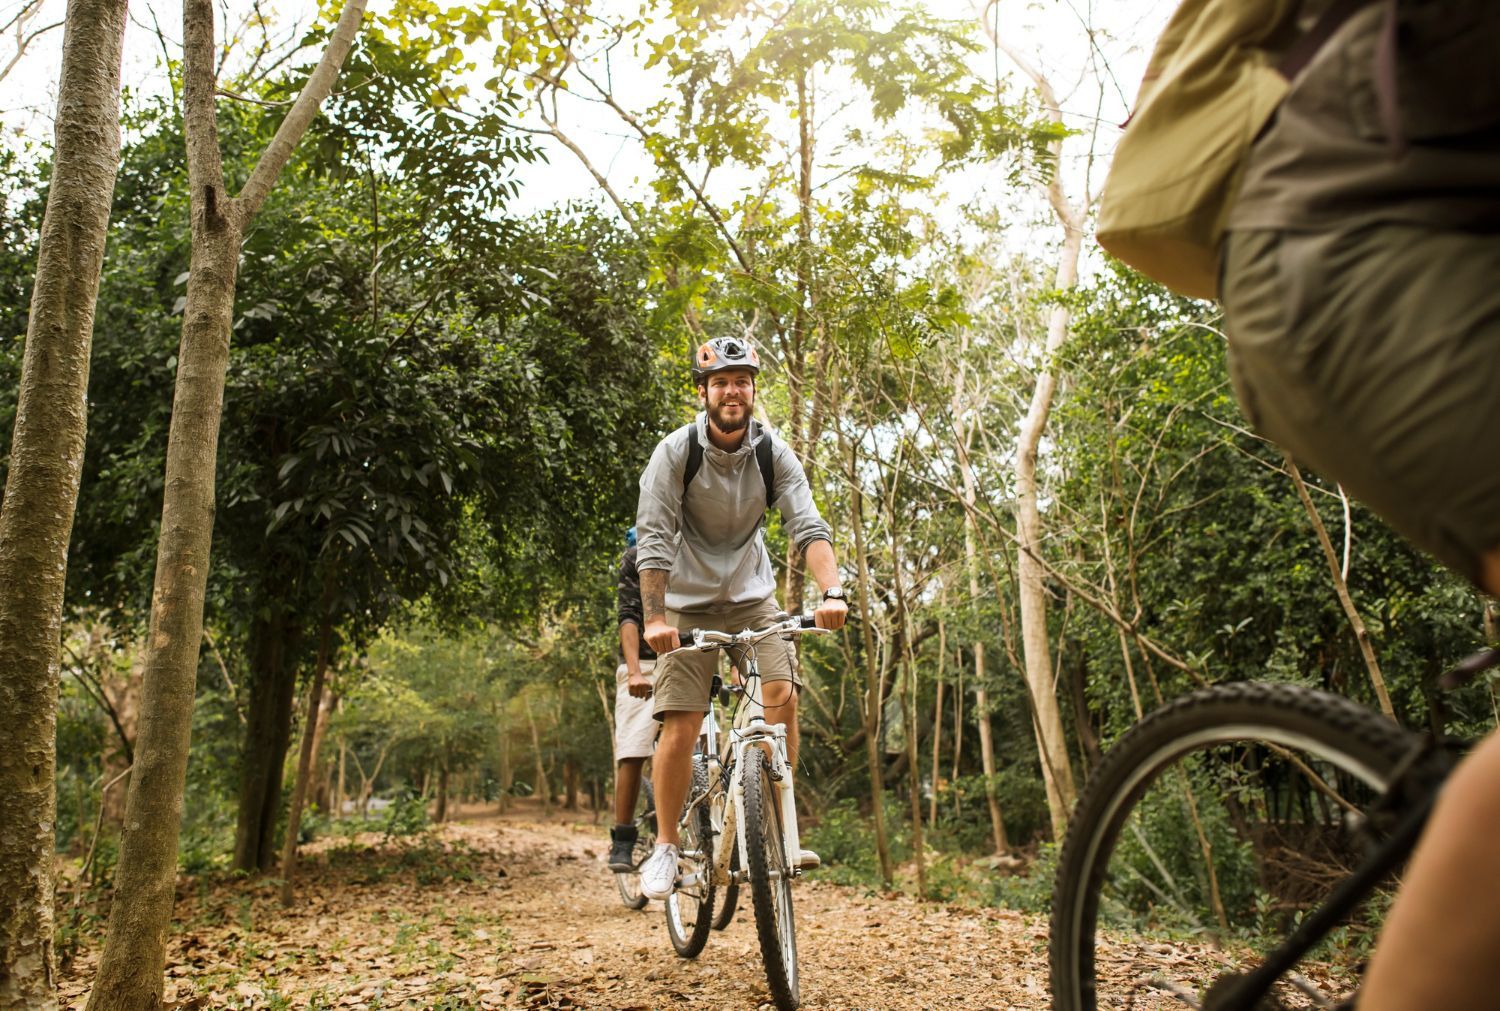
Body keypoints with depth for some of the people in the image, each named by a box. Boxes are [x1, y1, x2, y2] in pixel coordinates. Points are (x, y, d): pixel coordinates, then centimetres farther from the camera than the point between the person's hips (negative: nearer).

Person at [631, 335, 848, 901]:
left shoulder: (773, 453, -6)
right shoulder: (675, 452, -13)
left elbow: (807, 526, -15)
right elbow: (653, 539, -18)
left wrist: (831, 591, -32)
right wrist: (654, 616, -28)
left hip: (752, 598, 2)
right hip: (688, 604, -2)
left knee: (782, 692, -18)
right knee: (680, 725, -9)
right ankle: (665, 847, 7)